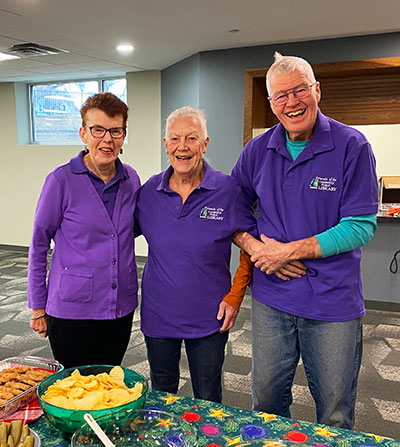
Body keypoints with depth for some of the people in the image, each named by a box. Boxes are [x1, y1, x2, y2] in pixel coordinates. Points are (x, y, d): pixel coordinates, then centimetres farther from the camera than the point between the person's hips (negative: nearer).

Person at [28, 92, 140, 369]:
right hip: (72, 310, -4)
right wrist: (38, 307, -1)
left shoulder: (131, 179, 1)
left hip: (122, 307, 4)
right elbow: (39, 245, -4)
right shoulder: (61, 180, -11)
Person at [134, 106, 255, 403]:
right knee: (160, 396, 21)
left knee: (208, 401, 15)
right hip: (158, 314, 2)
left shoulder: (228, 190, -11)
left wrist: (235, 296, -7)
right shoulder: (149, 191, -4)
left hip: (209, 318, -2)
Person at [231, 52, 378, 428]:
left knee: (335, 419, 14)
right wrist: (254, 246, -11)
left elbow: (360, 226, -13)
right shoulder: (258, 150, 2)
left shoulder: (351, 146, -9)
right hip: (270, 298, 3)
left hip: (333, 301, -2)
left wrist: (289, 250, -16)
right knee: (265, 404, 17)